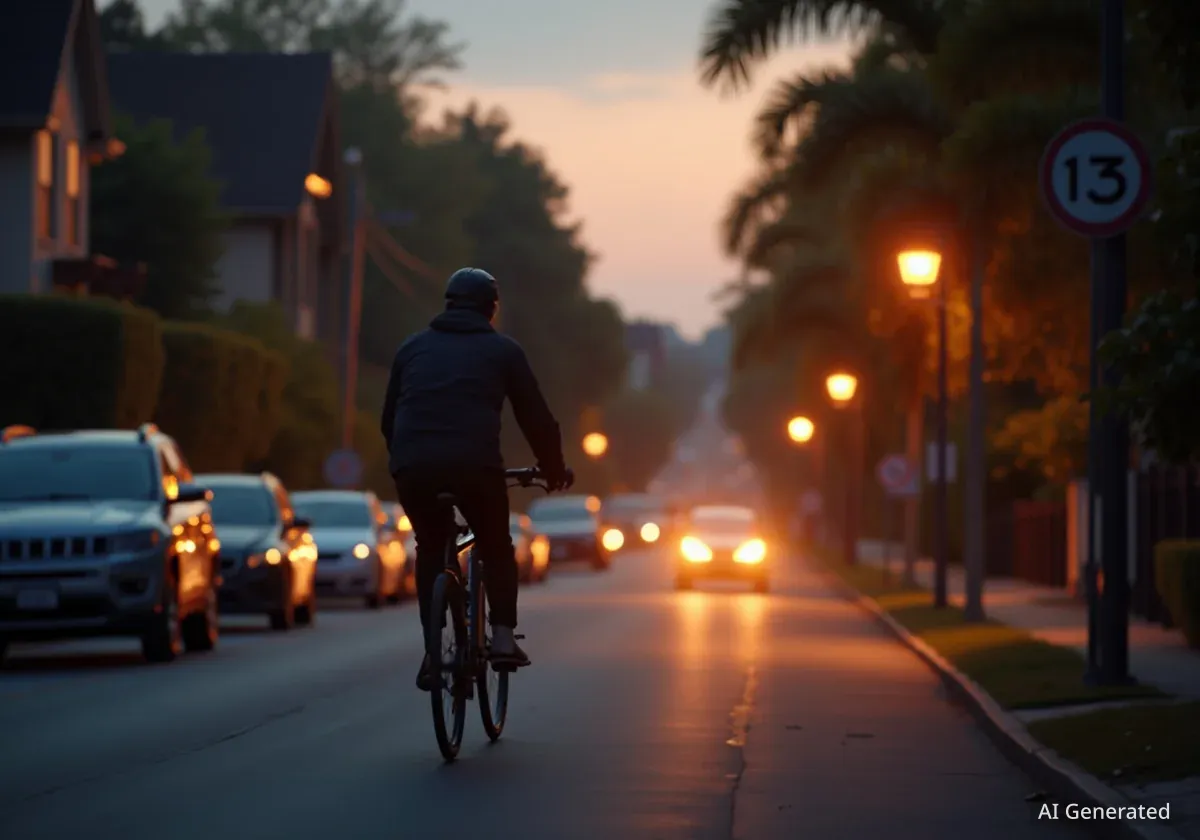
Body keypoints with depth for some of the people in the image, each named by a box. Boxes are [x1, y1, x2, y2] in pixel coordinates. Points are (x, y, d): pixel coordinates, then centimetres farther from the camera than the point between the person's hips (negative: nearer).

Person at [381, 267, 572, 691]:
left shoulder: (413, 347, 24)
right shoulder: (502, 350, 16)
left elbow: (388, 419, 27)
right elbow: (536, 417, 17)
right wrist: (554, 469, 31)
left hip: (412, 467, 2)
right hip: (474, 464, -2)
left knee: (430, 550, 24)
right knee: (496, 548, 22)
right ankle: (503, 636, 8)